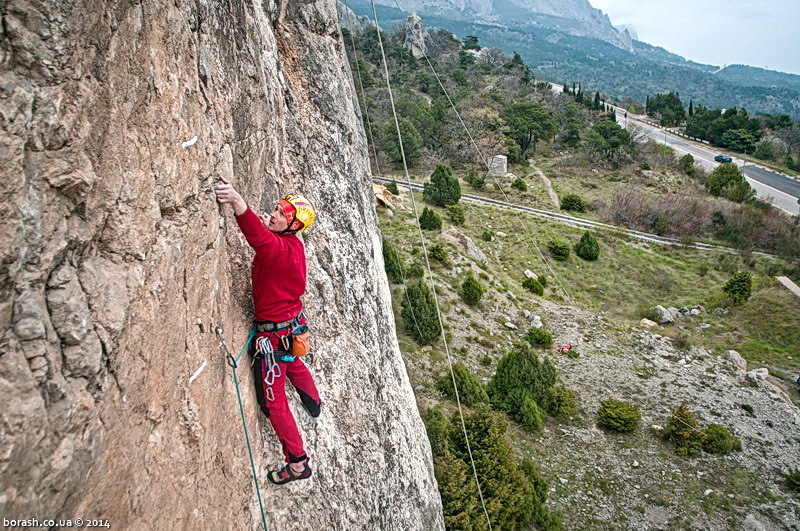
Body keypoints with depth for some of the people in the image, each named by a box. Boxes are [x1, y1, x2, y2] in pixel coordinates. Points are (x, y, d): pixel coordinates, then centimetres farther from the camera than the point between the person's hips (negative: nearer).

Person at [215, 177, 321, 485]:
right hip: (293, 322, 10)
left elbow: (259, 239, -54)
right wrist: (267, 228, 4)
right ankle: (314, 404, 67)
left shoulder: (279, 249, -29)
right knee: (293, 365, 38)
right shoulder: (293, 245, -1)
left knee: (274, 402, 3)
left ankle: (298, 464, 14)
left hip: (275, 334, -10)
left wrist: (237, 202, -69)